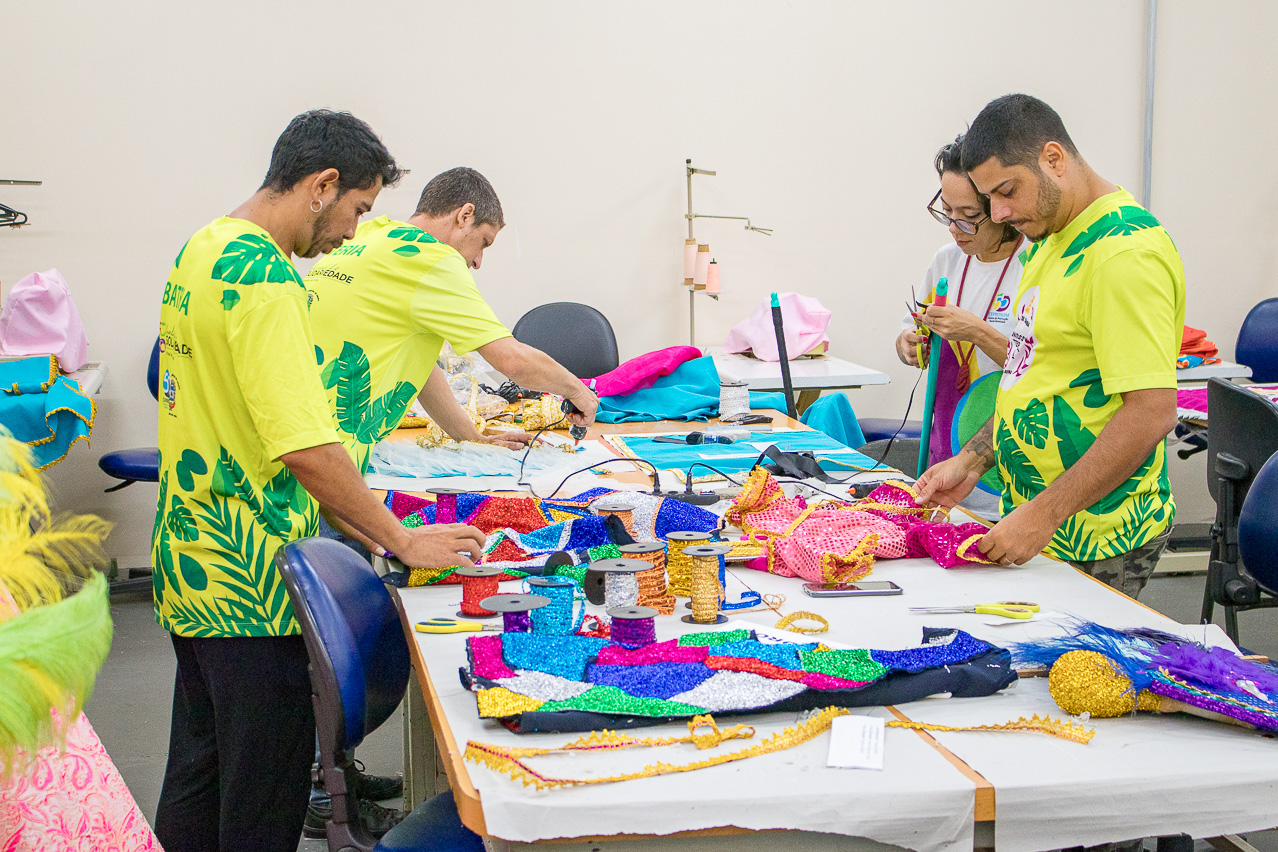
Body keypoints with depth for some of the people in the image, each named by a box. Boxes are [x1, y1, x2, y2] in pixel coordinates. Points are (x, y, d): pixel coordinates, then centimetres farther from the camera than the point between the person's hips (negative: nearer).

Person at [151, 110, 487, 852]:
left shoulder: (203, 249, 10)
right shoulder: (264, 277, -21)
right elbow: (305, 449, -28)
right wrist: (404, 541, -17)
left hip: (191, 563, 10)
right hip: (250, 587, -10)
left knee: (199, 774, 21)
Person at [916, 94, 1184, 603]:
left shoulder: (1126, 251, -19)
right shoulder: (1053, 240, 13)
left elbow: (1152, 412, -25)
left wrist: (1046, 514, -24)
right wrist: (972, 461, 10)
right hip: (1035, 519, 9)